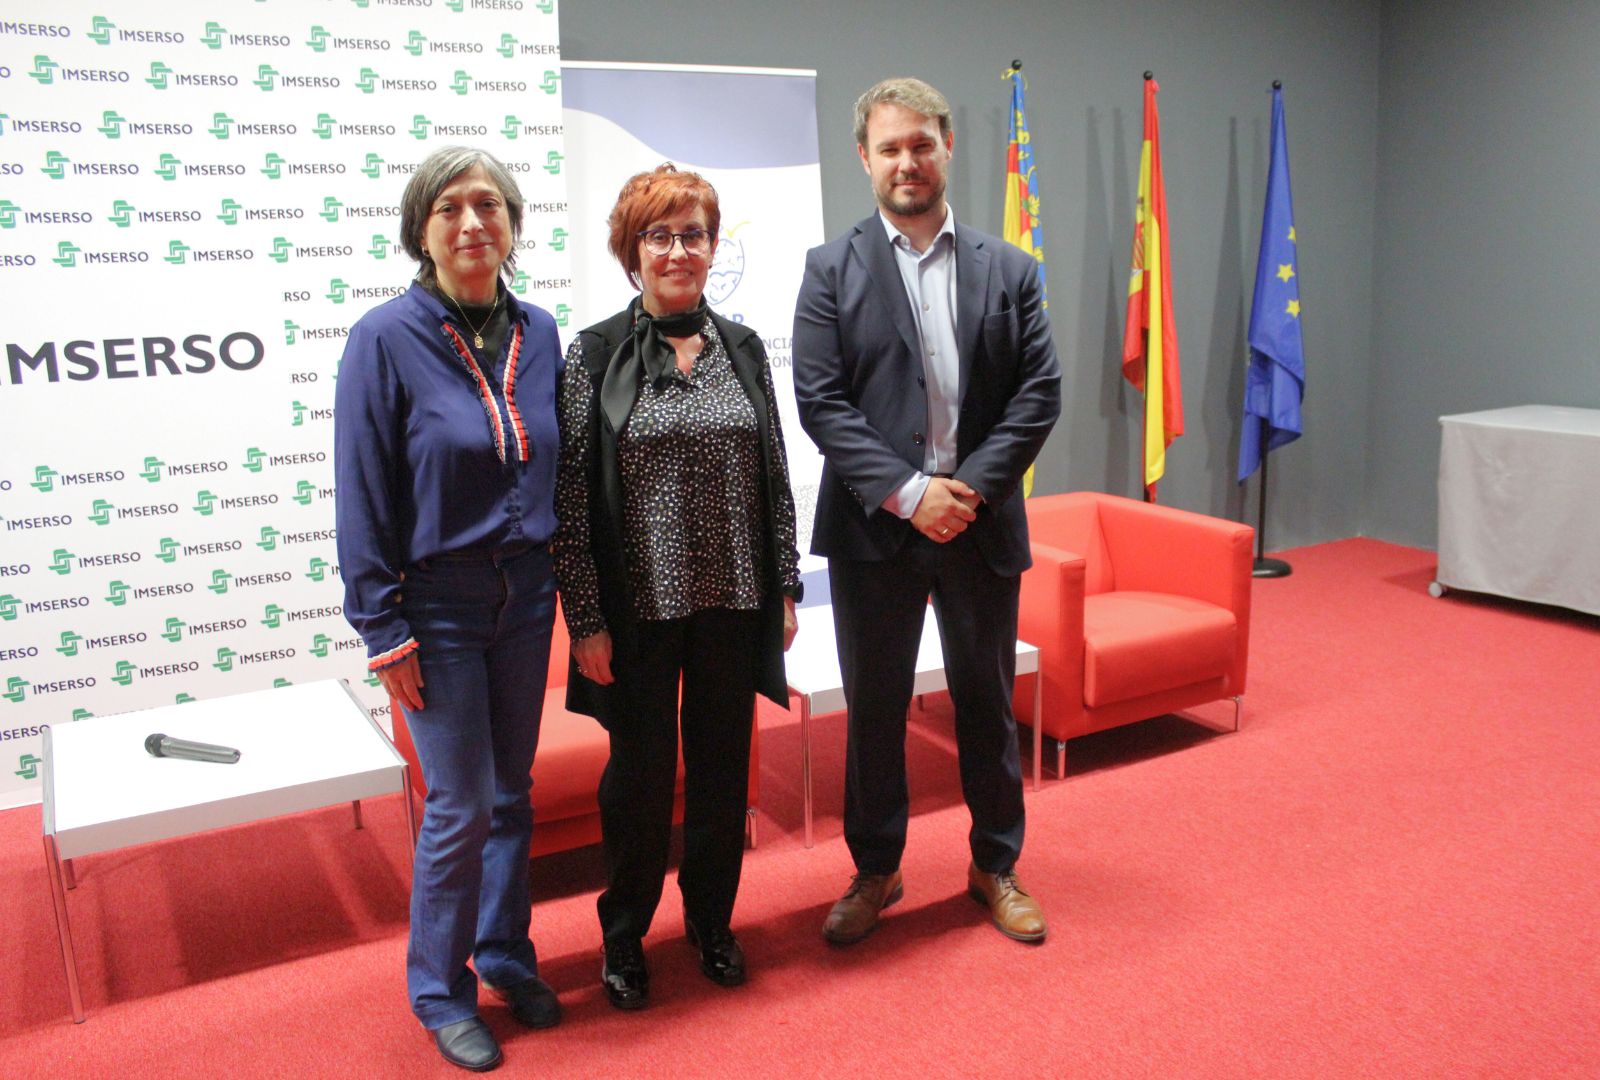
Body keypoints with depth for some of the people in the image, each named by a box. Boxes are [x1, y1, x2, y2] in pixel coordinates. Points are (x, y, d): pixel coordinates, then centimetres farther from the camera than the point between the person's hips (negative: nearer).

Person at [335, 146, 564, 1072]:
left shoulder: (539, 334, 2)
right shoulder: (386, 337, -12)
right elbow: (365, 496, -10)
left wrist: (572, 587, 6)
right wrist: (384, 629, -11)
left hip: (525, 594, 5)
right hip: (439, 602, -4)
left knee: (512, 792, 16)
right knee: (459, 808, 3)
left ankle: (506, 956, 36)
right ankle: (441, 991, 26)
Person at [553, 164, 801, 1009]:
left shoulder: (743, 348, 6)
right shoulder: (596, 354, -5)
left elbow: (775, 477, 9)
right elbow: (571, 497, -7)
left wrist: (787, 588, 6)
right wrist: (586, 619, -10)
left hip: (734, 602, 3)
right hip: (640, 607, -3)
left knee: (723, 764, 14)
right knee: (641, 770, 9)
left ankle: (711, 922, 36)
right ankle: (624, 936, 32)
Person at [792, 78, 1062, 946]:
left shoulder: (1009, 270, 6)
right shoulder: (831, 270, 1)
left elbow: (1039, 393, -1)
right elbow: (819, 401, -8)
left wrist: (970, 486, -13)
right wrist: (907, 492, -16)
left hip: (981, 523, 2)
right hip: (874, 525, -1)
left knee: (987, 702, 13)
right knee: (874, 707, 10)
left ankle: (996, 865, 32)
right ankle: (875, 869, 29)